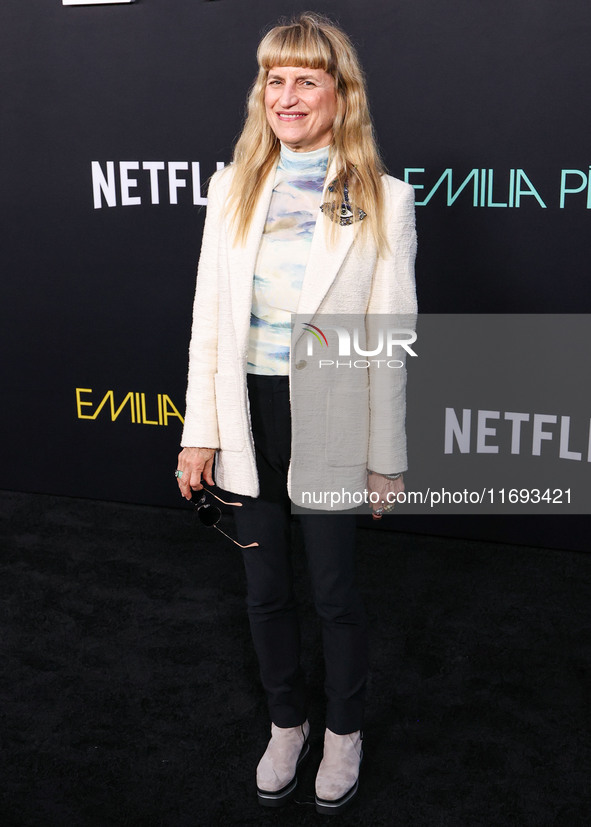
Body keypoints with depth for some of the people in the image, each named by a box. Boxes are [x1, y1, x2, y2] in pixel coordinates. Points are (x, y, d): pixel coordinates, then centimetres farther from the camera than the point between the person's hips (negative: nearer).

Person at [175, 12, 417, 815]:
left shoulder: (383, 199, -7)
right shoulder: (233, 186, 2)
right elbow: (209, 320, 3)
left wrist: (387, 459, -3)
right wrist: (200, 434, 2)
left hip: (329, 419, -3)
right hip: (248, 414, 3)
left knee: (335, 592, 11)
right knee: (266, 587, 16)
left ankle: (344, 732, 38)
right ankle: (287, 723, 42)